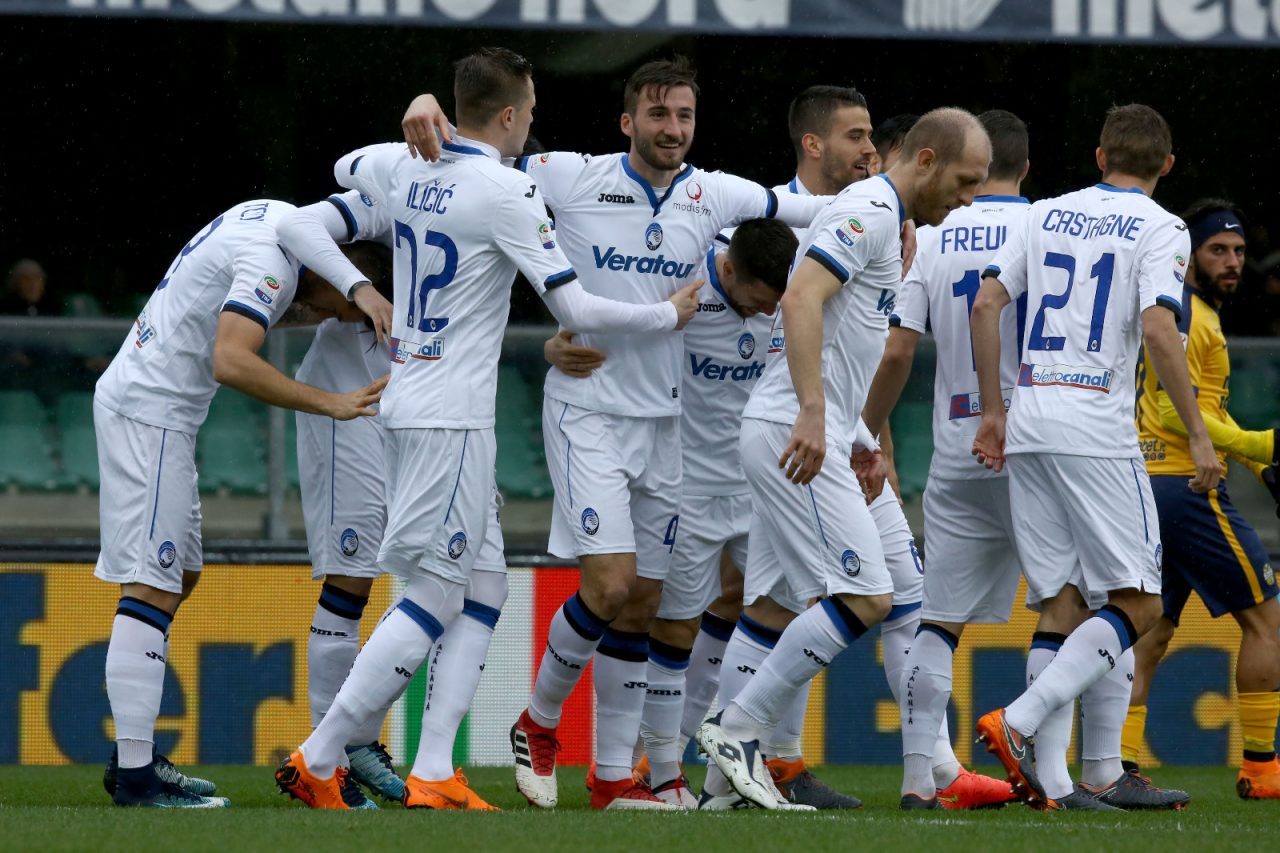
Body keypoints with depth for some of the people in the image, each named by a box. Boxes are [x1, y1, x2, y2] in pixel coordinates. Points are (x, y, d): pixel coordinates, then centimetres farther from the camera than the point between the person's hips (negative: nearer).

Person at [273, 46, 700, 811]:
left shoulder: (402, 168, 7)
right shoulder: (509, 192, -14)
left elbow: (345, 168, 32)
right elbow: (576, 308, -14)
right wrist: (669, 316, 0)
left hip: (406, 398, 8)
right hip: (453, 415, -8)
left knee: (478, 584, 11)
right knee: (436, 597, -6)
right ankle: (318, 762, -10)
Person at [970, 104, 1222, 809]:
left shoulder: (1046, 215, 15)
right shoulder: (1159, 228, 0)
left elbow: (986, 305, 7)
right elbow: (1158, 332, -13)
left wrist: (993, 411, 13)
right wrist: (1197, 434, -9)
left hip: (1028, 426, 6)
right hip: (1097, 428, -6)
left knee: (1056, 601, 10)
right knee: (1138, 605, -2)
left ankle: (1043, 770, 2)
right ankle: (1019, 721, -19)